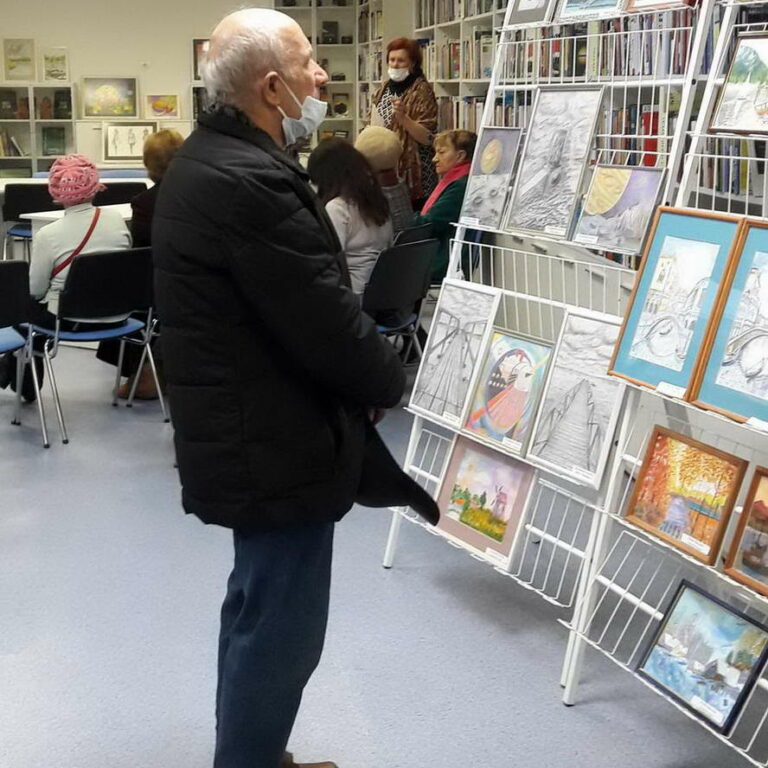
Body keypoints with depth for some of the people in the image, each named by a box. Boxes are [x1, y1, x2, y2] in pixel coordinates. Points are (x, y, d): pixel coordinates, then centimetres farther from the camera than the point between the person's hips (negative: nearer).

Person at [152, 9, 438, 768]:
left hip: (244, 430, 11)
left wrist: (363, 376, 6)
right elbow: (328, 321, -23)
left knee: (257, 611, 24)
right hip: (274, 444, -11)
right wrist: (387, 382, -4)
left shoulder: (210, 160, 9)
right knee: (282, 631, 1)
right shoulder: (250, 182, -26)